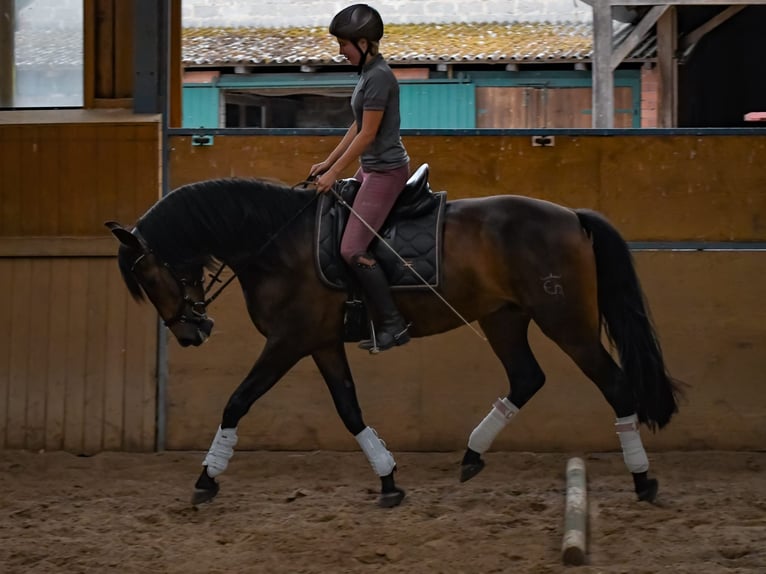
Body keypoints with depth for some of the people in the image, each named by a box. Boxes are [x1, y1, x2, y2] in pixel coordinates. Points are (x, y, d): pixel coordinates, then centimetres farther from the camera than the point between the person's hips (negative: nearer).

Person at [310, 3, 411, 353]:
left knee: (352, 249, -15)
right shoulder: (368, 73, 11)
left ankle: (393, 324, -10)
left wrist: (335, 173, -15)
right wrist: (328, 163, 16)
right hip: (371, 168, 11)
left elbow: (367, 133, -20)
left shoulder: (378, 77, -19)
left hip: (386, 171, -11)